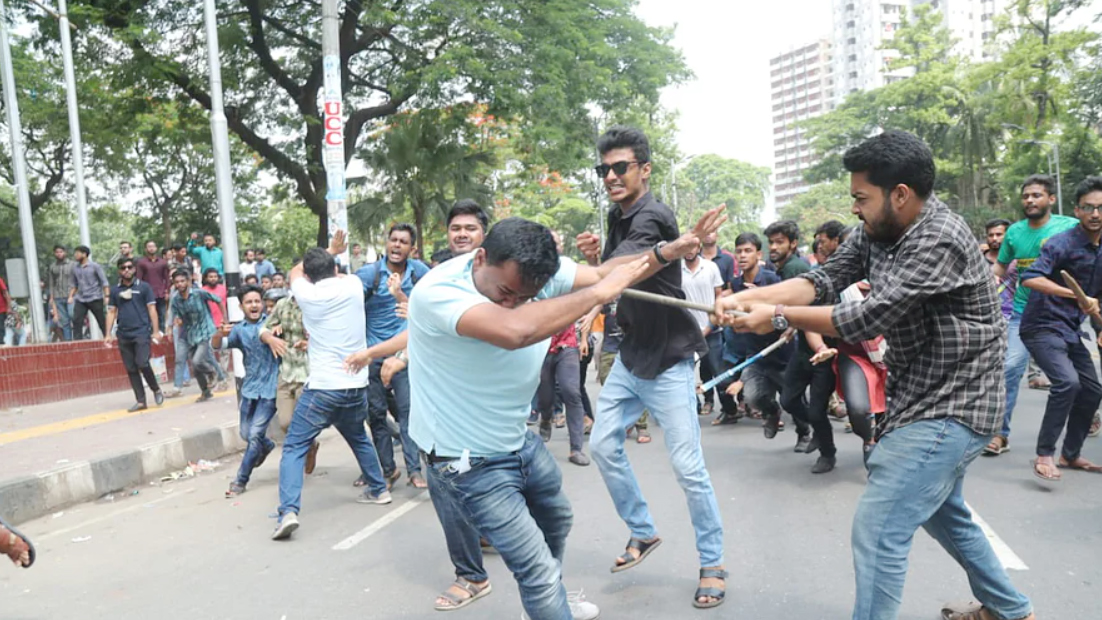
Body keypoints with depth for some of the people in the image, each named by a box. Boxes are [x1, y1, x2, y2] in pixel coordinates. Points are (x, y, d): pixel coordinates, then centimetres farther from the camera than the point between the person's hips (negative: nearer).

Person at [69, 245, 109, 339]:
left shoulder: (95, 266, -4)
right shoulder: (75, 268, 9)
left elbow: (104, 282, -7)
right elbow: (74, 284, 18)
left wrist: (107, 296, -15)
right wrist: (71, 296, 7)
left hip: (95, 299, -4)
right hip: (80, 300, 4)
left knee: (102, 321, 2)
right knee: (76, 321, -5)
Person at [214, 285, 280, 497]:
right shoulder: (239, 330, 5)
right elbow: (216, 345, -4)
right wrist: (221, 333, -27)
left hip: (270, 388, -4)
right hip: (249, 388, 4)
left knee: (255, 435, -7)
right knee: (245, 433, 15)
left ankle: (240, 481, 4)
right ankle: (266, 446, 47)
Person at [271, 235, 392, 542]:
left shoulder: (308, 294, -4)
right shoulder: (353, 285, 2)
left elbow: (295, 272, 20)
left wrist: (328, 251, 29)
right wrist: (330, 259, 42)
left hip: (322, 387, -4)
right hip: (357, 385, 4)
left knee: (294, 447, 2)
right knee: (359, 438, 28)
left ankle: (288, 512, -12)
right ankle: (379, 490, 37)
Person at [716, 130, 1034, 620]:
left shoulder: (939, 241, -25)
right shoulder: (878, 230, 3)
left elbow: (866, 318, -28)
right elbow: (824, 281, -4)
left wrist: (778, 317, -20)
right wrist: (748, 298, -18)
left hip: (948, 408, -10)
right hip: (927, 401, 10)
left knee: (877, 531, -11)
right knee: (943, 514, 27)